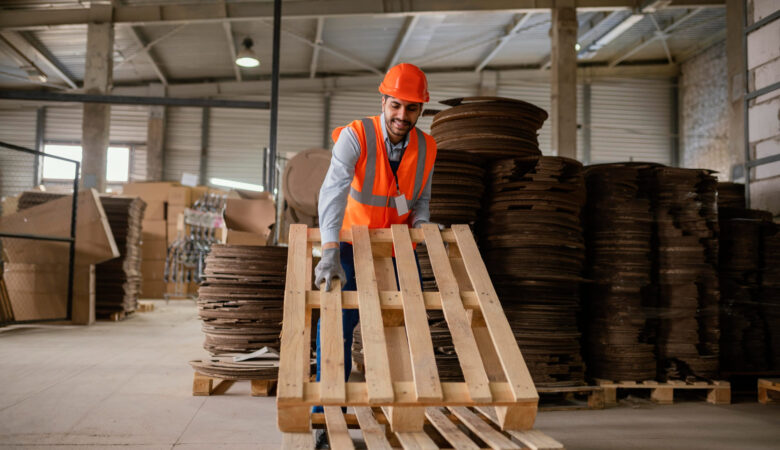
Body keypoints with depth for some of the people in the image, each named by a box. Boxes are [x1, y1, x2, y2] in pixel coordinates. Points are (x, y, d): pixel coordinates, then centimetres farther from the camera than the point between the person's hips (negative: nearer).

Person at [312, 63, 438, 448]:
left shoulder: (426, 148, -6)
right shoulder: (355, 136, -21)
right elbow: (333, 191, -35)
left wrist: (420, 224, -15)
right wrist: (330, 253, -48)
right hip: (353, 246, -4)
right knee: (337, 326, -10)